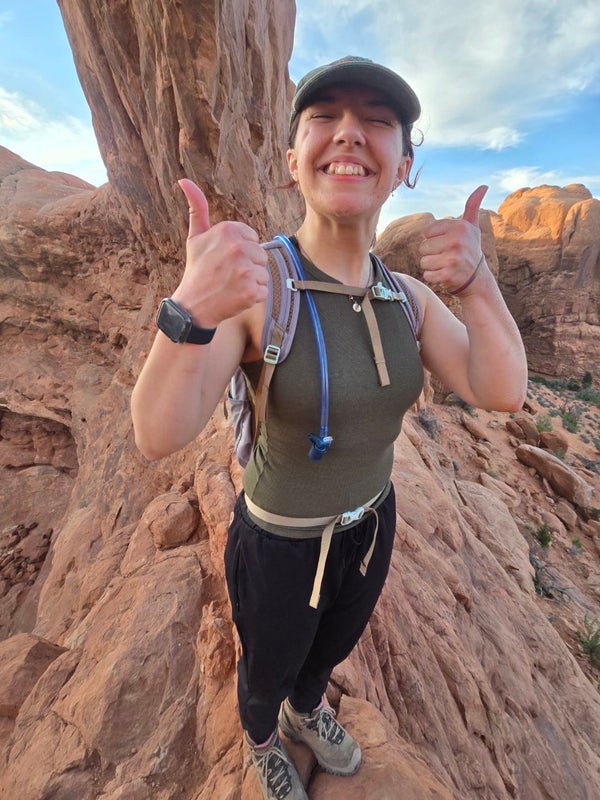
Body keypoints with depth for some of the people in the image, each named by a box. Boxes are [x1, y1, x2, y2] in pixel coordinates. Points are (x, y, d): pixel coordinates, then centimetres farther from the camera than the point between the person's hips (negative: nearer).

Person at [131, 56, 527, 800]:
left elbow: (503, 392, -14)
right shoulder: (248, 285, -25)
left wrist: (475, 281, -29)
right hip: (279, 543, -4)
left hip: (370, 525, 5)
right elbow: (159, 435, -30)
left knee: (332, 647, 36)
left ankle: (307, 712, 75)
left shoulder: (406, 293, -9)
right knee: (267, 672, 30)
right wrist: (189, 311, -48)